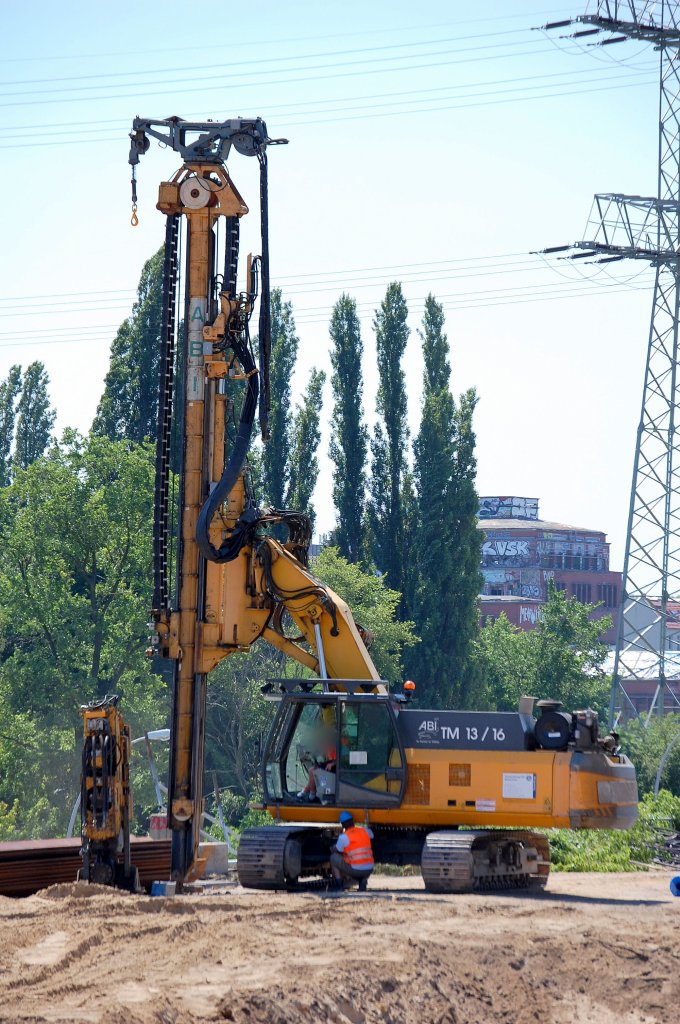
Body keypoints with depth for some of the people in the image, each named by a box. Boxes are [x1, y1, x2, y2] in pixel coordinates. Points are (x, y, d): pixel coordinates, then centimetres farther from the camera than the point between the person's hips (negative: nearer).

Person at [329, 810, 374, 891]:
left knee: (334, 857, 13)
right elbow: (371, 835, 34)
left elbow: (335, 851, 8)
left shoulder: (343, 837, -7)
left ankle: (339, 885, 12)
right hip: (368, 870, 4)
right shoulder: (365, 832, 8)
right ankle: (363, 882, 16)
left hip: (354, 870, -4)